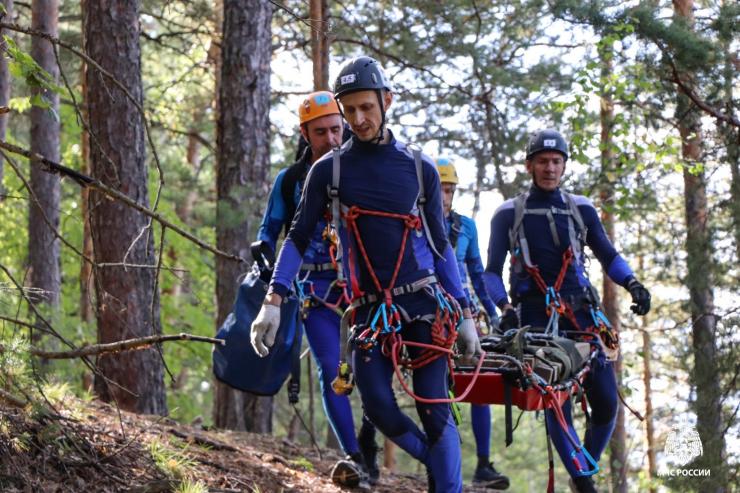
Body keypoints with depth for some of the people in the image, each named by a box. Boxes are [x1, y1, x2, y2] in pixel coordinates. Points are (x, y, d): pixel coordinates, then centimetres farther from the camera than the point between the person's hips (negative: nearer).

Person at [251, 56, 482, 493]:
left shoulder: (419, 168, 5)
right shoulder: (329, 171, 4)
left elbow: (441, 246, 10)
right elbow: (298, 239, 6)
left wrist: (465, 315, 7)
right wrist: (274, 301, -5)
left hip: (423, 302, 0)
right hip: (368, 308, 1)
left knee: (435, 412, -8)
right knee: (379, 407, -10)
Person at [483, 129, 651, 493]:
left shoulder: (581, 209, 12)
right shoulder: (508, 214, 7)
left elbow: (608, 256, 13)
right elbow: (492, 271, 6)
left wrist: (632, 284, -6)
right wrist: (505, 308, -12)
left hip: (580, 313, 2)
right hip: (534, 319, -2)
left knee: (606, 402, -5)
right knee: (556, 405, -13)